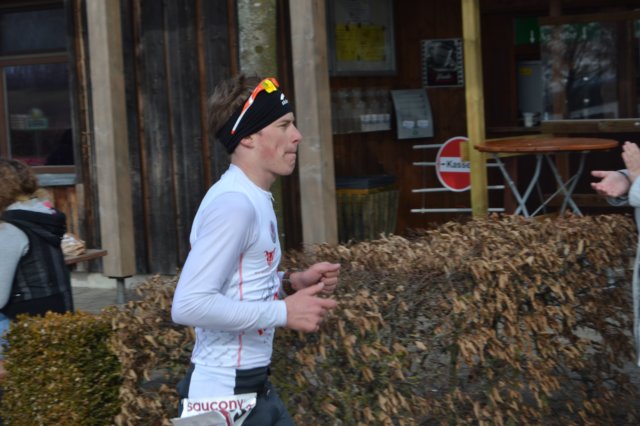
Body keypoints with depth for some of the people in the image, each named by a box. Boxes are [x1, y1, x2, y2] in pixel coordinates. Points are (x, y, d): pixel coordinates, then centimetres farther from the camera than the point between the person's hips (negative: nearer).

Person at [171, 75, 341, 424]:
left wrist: (292, 282, 4)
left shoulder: (253, 198, 10)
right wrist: (284, 312, -21)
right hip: (225, 392, -10)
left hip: (254, 386, 10)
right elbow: (188, 304, -27)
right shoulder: (233, 203, -20)